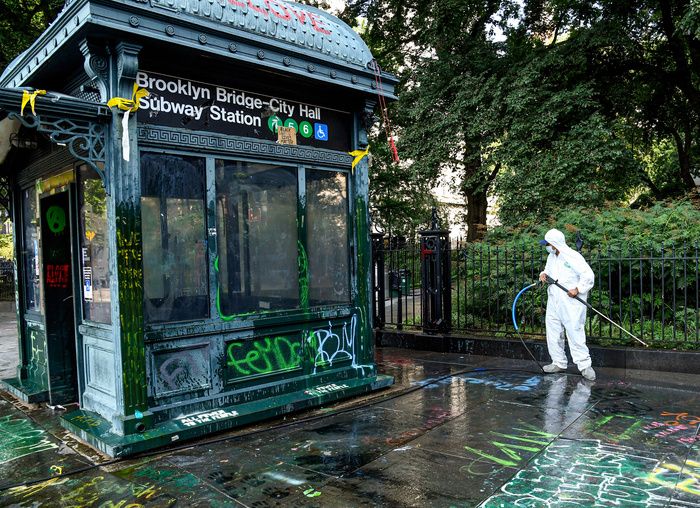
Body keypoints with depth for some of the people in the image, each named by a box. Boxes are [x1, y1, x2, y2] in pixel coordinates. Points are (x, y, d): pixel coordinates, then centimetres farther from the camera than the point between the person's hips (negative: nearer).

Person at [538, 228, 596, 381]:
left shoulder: (573, 256, -13)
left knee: (574, 332, -8)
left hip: (571, 302, -8)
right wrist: (544, 274, 7)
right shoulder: (551, 257, 13)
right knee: (553, 333, 10)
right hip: (554, 302, 8)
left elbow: (588, 275, -14)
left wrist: (577, 289, -21)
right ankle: (559, 363, 21)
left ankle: (584, 365, 1)